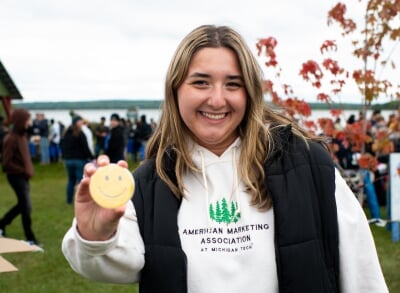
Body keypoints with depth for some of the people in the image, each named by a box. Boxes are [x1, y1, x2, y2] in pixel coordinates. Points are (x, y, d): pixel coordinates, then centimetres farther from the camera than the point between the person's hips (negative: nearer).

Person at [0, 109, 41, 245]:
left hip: (23, 176, 9)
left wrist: (29, 170, 4)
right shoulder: (11, 139, -20)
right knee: (26, 207, -1)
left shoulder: (22, 135, 6)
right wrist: (24, 171, -17)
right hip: (16, 176, -9)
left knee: (22, 205, 18)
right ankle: (30, 238, 12)